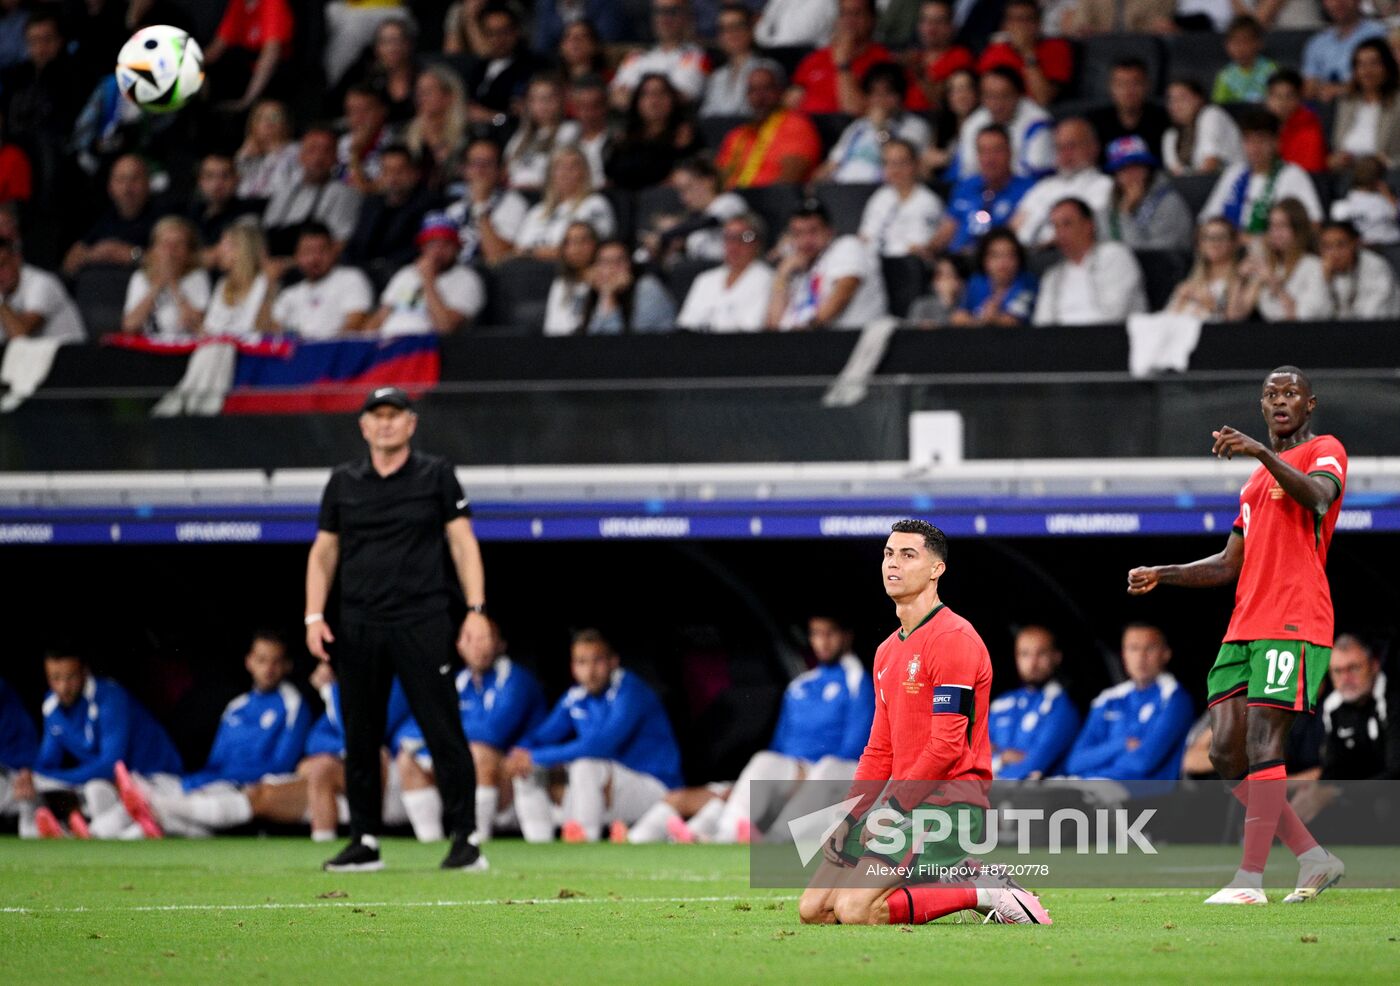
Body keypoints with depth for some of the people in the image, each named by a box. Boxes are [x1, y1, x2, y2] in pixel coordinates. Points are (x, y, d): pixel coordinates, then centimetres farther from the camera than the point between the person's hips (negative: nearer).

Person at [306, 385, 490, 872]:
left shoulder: (436, 475, 5)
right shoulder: (344, 482, 12)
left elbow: (462, 542, 3)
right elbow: (324, 552, 15)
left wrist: (475, 609, -7)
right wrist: (314, 617, 5)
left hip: (422, 625, -3)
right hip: (359, 627, 3)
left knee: (443, 732, -7)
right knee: (360, 736, 5)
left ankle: (465, 837, -3)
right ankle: (364, 842, 12)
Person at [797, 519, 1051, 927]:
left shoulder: (952, 639, -11)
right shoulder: (888, 651, 18)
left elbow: (946, 746, -17)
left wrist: (893, 808, -15)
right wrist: (850, 817, 8)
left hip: (948, 804, -10)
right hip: (901, 805, 10)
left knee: (855, 911, -25)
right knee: (813, 910, 3)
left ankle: (986, 893, -10)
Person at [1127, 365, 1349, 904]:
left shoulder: (1325, 451, 1)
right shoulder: (1257, 479, 26)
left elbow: (1318, 496, -24)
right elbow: (1230, 564, 29)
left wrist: (1261, 451, -36)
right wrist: (1161, 575, 18)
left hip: (1293, 625, -9)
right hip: (1245, 626, 9)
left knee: (1261, 743, -15)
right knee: (1226, 752, 1)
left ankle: (1250, 879, -15)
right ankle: (1314, 859, 8)